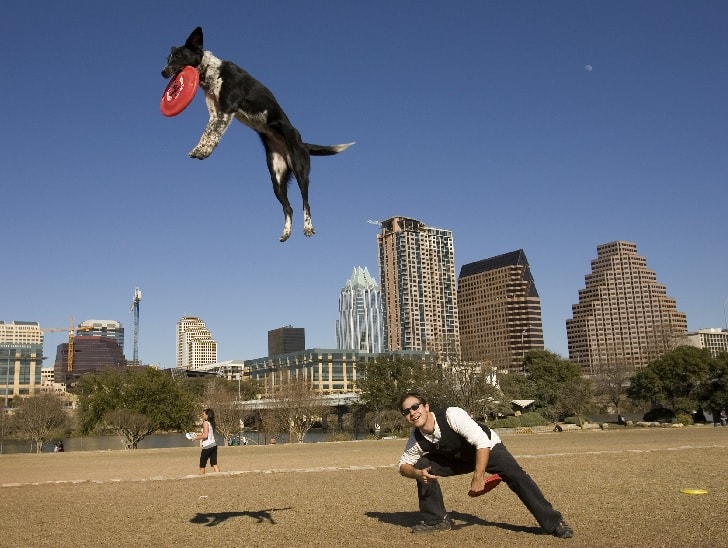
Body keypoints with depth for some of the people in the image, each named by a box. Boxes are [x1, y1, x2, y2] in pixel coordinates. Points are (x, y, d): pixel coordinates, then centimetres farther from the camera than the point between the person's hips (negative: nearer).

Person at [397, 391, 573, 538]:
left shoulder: (452, 415, -36)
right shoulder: (416, 439, -19)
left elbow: (482, 442, -37)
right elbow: (404, 465, -6)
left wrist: (478, 477, -38)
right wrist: (417, 473, -30)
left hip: (489, 448, -4)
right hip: (459, 458, 5)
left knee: (516, 476, -25)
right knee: (422, 465, -12)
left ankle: (554, 523, -14)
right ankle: (435, 520, 3)